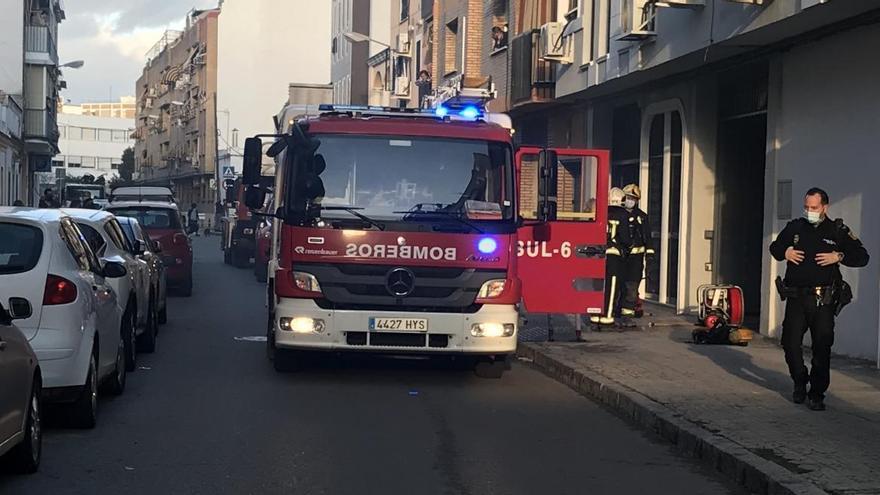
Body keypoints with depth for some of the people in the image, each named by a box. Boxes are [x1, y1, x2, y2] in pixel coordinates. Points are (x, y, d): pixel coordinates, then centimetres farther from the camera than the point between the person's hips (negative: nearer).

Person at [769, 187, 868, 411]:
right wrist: (784, 253, 0)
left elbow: (862, 257, 2)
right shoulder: (794, 228, 8)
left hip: (823, 301, -2)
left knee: (822, 348, -3)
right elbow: (774, 247, 22)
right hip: (796, 299, 2)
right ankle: (800, 383, 26)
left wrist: (839, 257, -14)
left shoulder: (838, 231, 2)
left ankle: (817, 394, 6)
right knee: (790, 343, 1)